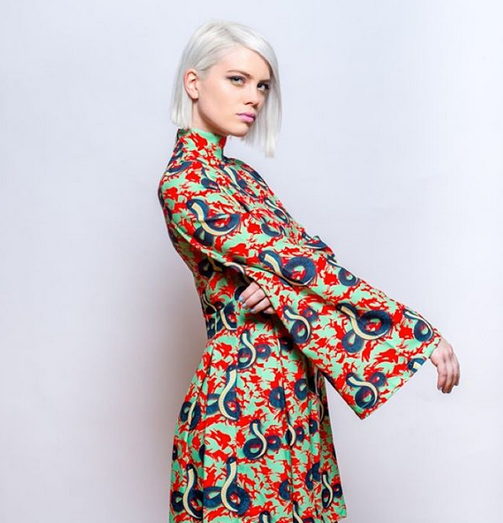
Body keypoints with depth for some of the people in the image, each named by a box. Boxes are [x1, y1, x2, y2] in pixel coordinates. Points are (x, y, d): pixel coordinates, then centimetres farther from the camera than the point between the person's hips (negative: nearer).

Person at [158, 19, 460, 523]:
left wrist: (276, 279, -24)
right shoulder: (184, 184, -16)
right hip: (244, 395, -8)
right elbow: (291, 259, -21)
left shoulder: (238, 174, 11)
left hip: (295, 386, 8)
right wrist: (419, 331, -21)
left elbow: (309, 252, 1)